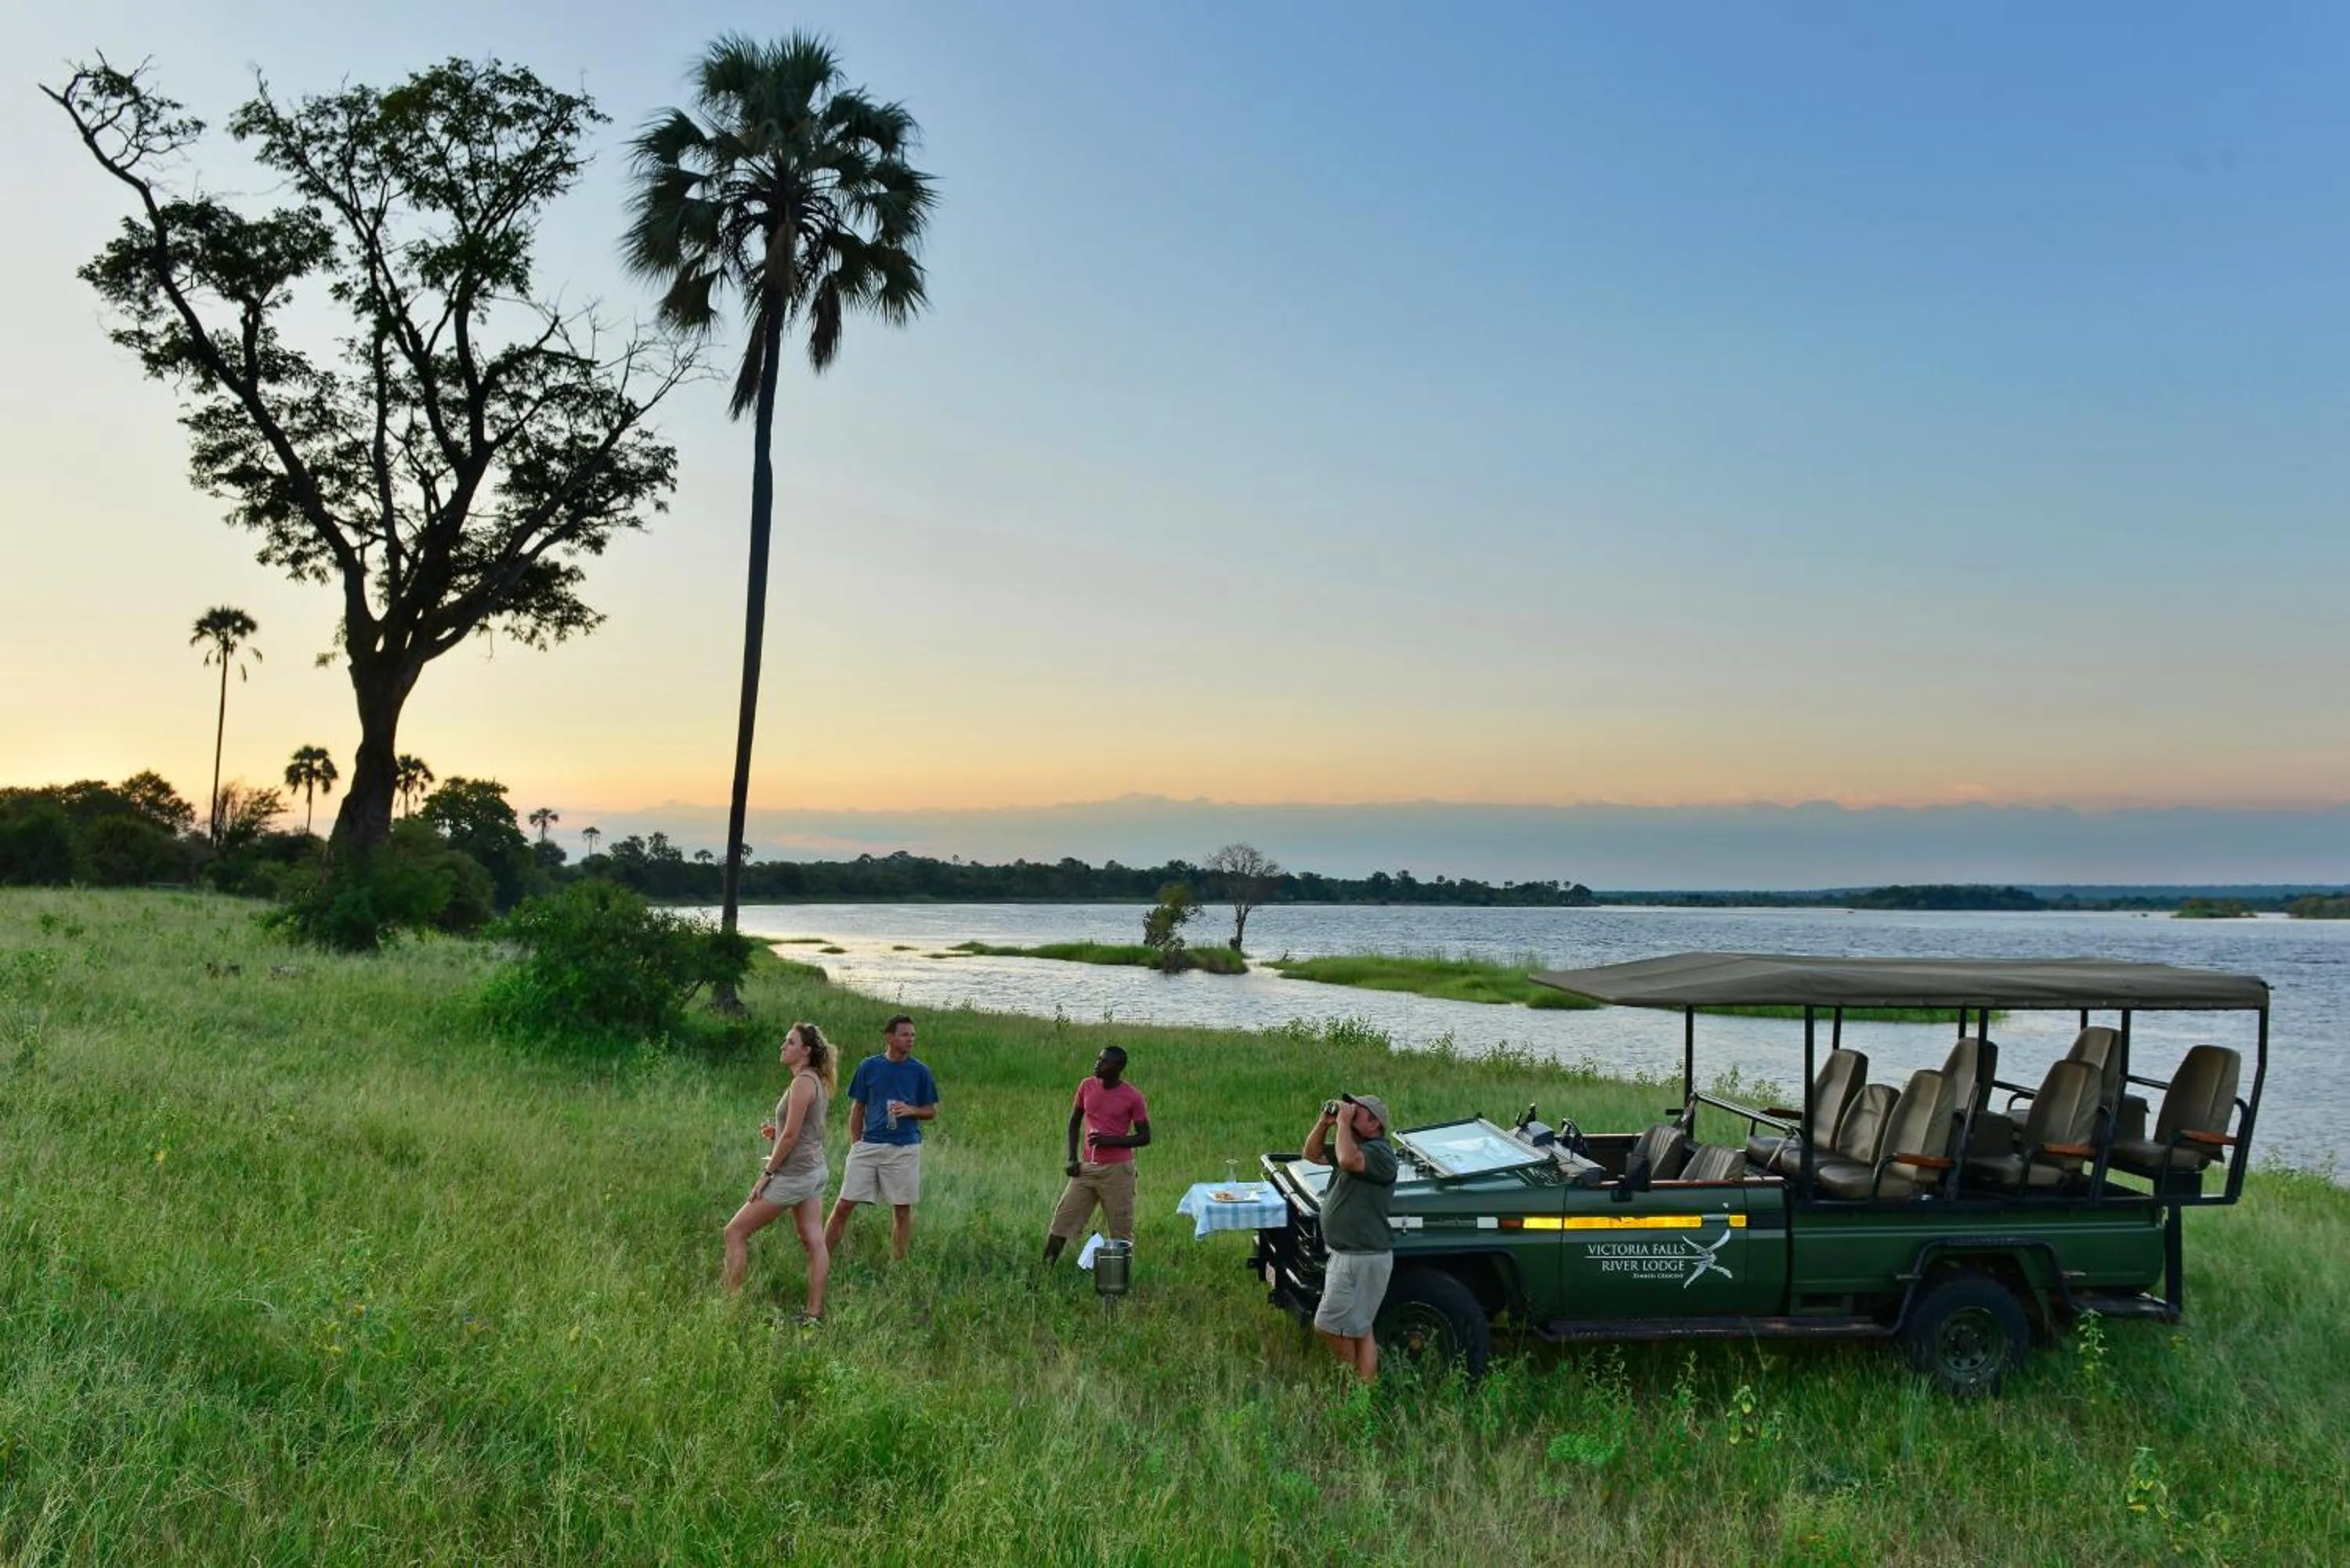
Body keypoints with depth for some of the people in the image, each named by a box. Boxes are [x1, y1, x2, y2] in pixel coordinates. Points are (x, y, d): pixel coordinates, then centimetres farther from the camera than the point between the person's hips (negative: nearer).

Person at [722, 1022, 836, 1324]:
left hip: (794, 1174, -9)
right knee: (814, 1241, 6)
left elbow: (791, 1135, -19)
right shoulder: (817, 1081, 12)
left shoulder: (803, 1083, -17)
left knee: (735, 1232, 0)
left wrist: (766, 1174, -13)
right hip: (815, 1171, 10)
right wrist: (775, 1132, 5)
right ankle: (815, 1313, 8)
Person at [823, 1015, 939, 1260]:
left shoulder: (920, 1072, 3)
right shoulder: (868, 1066, 3)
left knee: (903, 1210, 6)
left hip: (905, 1149, 0)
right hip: (868, 1145, 0)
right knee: (843, 1206, -2)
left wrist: (910, 1110, -11)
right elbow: (857, 1108, 9)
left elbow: (932, 1111, 9)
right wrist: (855, 1146, 5)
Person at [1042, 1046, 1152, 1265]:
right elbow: (1074, 1122, 16)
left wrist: (1111, 1140, -17)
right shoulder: (1087, 1087, 4)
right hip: (1087, 1168, 4)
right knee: (1061, 1222, 2)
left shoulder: (1132, 1097, -8)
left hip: (1117, 1170, -4)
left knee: (1121, 1231, 1)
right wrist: (1072, 1159, 6)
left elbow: (1145, 1138, -4)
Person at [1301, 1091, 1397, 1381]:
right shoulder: (1356, 1146, 14)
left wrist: (1344, 1122, -24)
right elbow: (1312, 1154, 18)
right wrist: (1325, 1121, 2)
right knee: (1359, 1329, 14)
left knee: (1327, 1326, -5)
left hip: (1363, 1259, -10)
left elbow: (1348, 1160, -38)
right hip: (1346, 1255, 10)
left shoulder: (1379, 1152, -18)